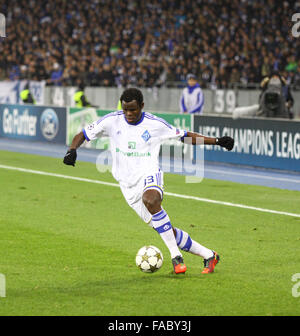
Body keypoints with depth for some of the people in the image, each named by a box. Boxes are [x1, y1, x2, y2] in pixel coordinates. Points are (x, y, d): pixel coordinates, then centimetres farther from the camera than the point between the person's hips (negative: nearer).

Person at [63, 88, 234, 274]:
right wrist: (72, 150, -14)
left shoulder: (155, 124, -2)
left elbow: (185, 136, 9)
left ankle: (176, 256, -33)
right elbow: (83, 135, 7)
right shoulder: (112, 121, 0)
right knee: (168, 232, -1)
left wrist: (217, 141, 2)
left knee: (150, 200, -40)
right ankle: (208, 255, 15)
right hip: (128, 185, 3)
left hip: (149, 175, -3)